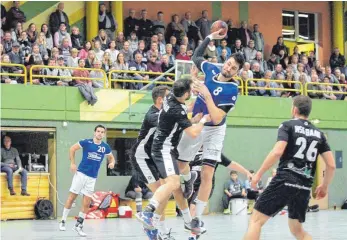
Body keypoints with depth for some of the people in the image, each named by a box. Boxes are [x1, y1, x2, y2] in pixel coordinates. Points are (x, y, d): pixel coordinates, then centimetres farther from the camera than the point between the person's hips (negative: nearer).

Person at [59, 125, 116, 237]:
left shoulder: (105, 147, 0)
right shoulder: (86, 142, -8)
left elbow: (111, 158, 15)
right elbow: (72, 148, 2)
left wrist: (112, 163, -9)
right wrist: (72, 163, -4)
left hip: (92, 178, 3)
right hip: (81, 173, -3)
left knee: (86, 203, 3)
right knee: (72, 197, -1)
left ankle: (78, 225, 15)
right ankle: (63, 221, 11)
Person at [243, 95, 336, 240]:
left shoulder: (288, 125, 2)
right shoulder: (318, 133, 16)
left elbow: (278, 152, -14)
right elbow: (331, 165, 11)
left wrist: (258, 174, -7)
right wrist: (324, 186, 26)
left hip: (285, 181, -5)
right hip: (304, 187, 5)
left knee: (256, 220, 1)